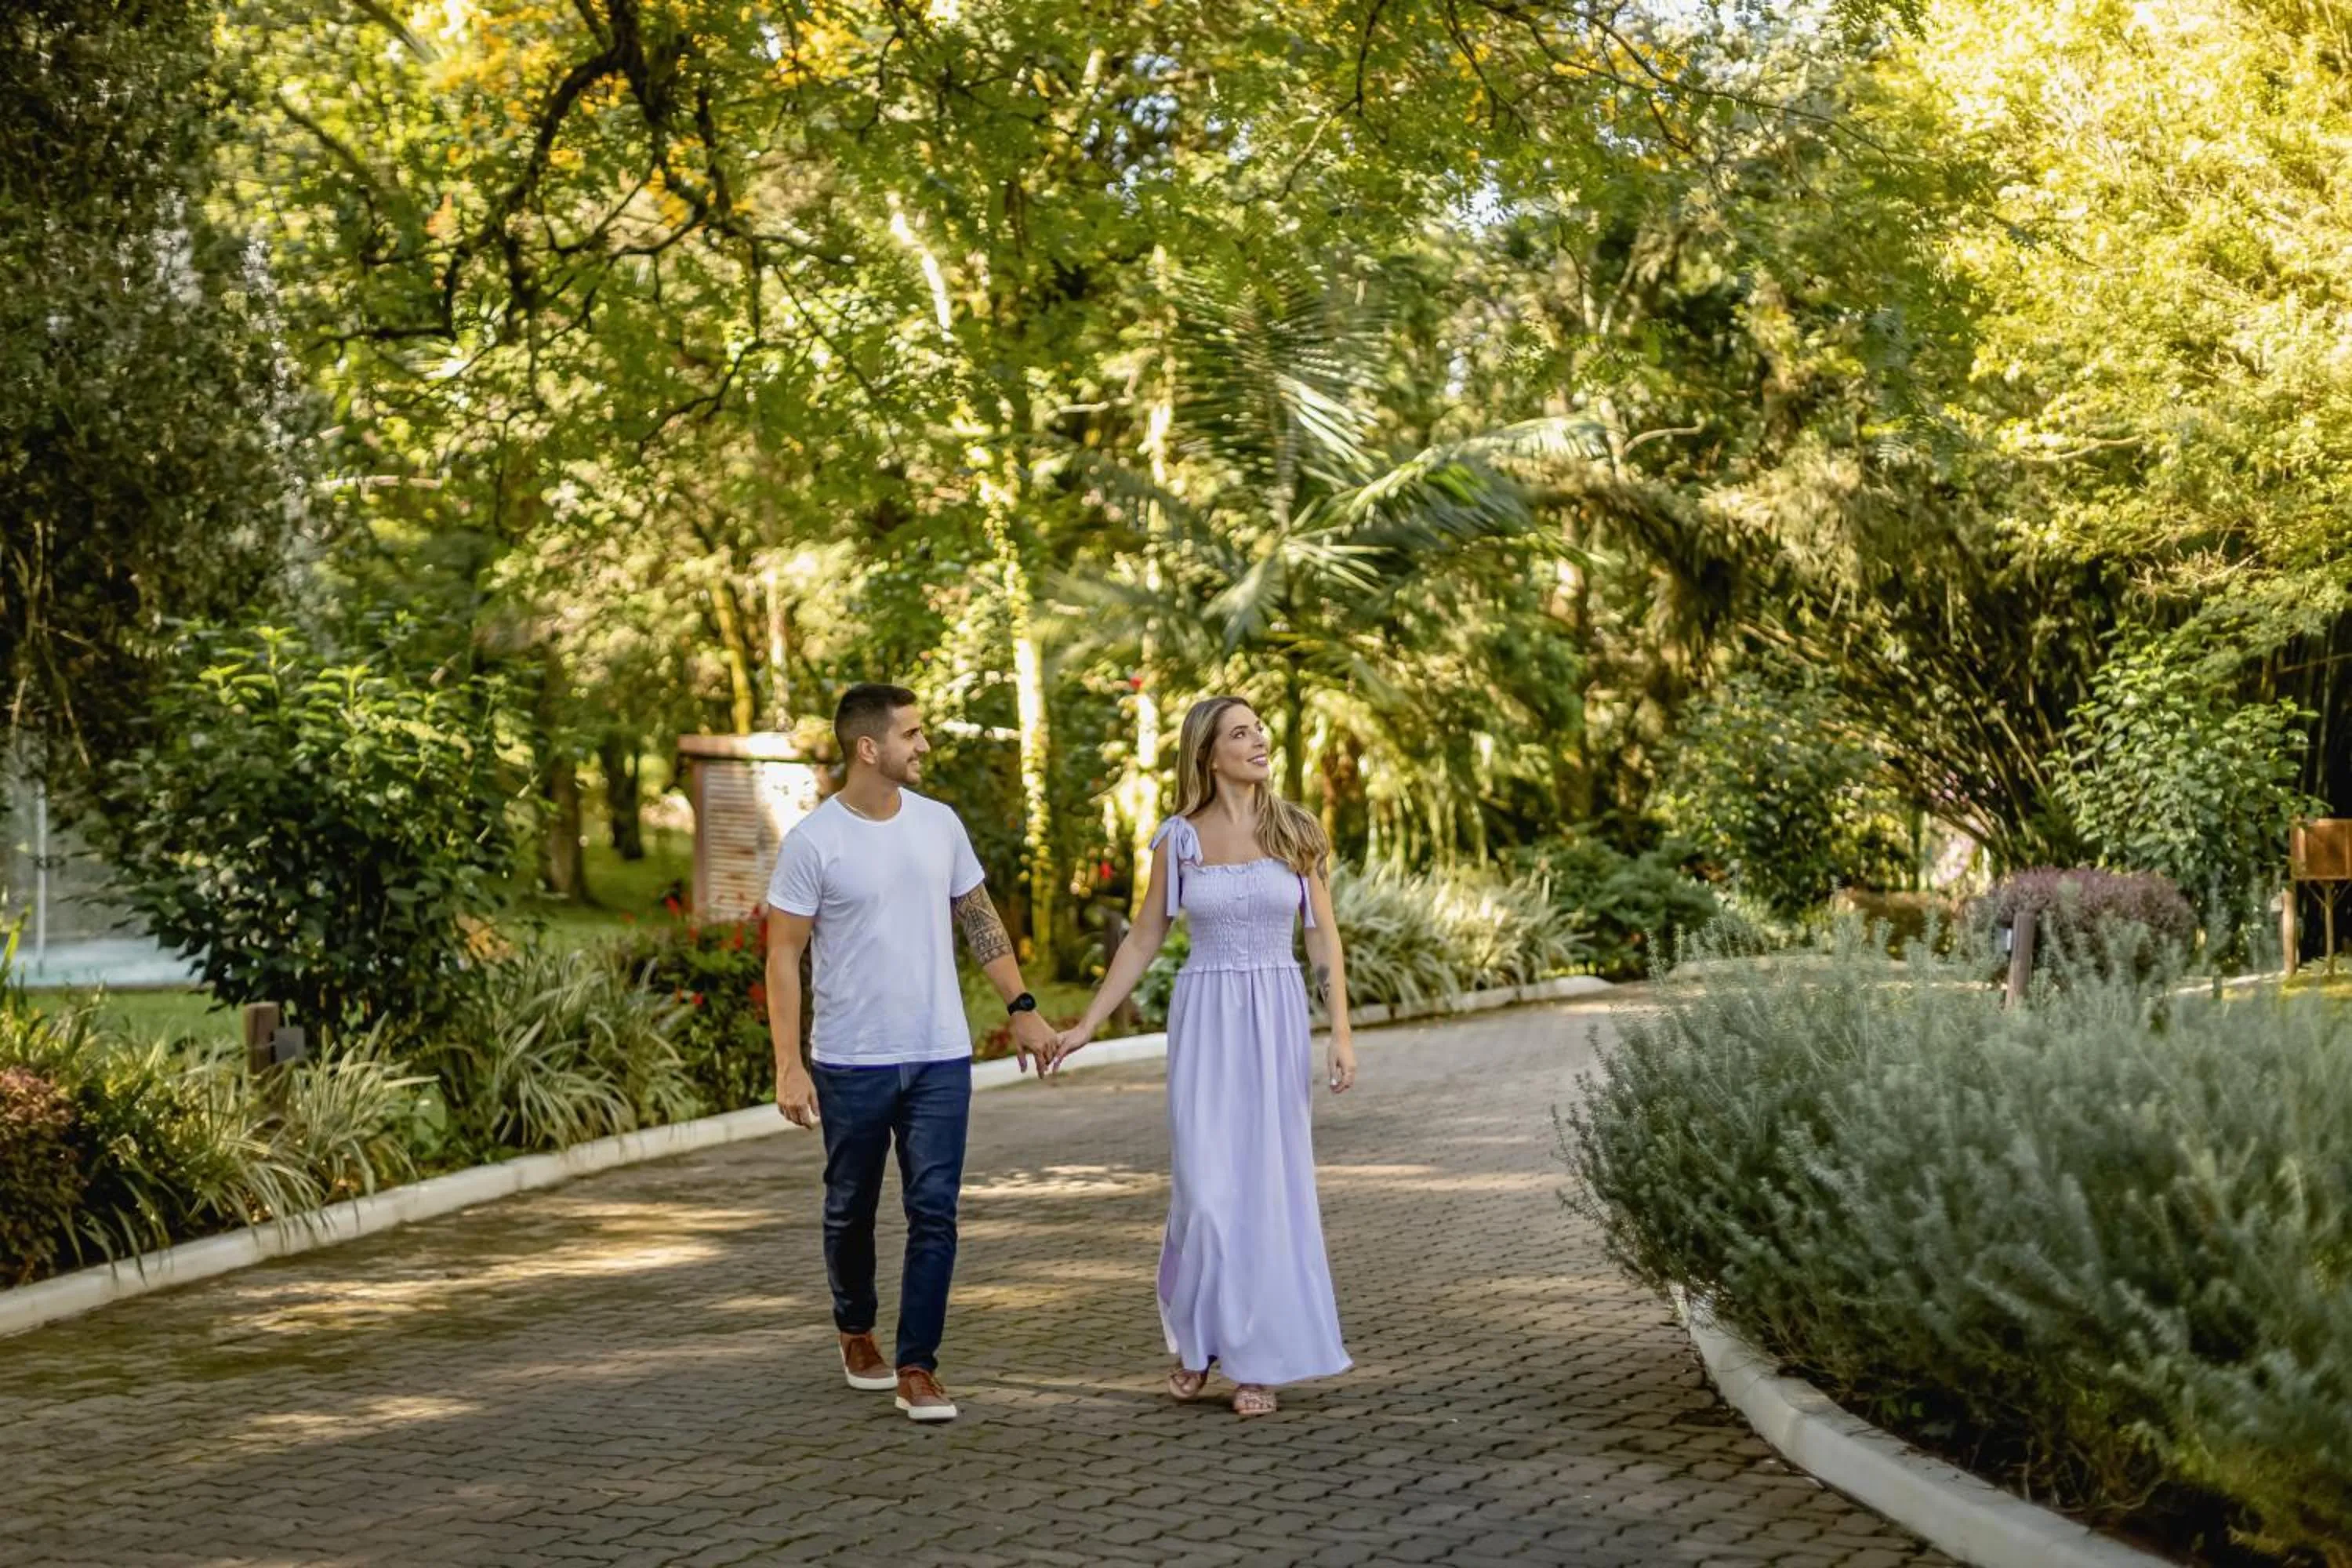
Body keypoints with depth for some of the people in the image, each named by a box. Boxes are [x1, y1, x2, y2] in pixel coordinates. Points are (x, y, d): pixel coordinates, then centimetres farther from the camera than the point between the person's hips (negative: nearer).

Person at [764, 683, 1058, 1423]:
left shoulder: (940, 825, 4)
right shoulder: (812, 841, -10)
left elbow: (979, 920, 13)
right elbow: (783, 955, -8)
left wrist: (1021, 1007, 8)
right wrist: (789, 1066, -13)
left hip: (941, 1058, 3)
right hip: (851, 1062, -2)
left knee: (934, 1213, -4)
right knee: (852, 1211, 13)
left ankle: (917, 1368, 1)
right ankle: (856, 1332, 37)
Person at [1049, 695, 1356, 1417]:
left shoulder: (1295, 831, 1)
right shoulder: (1178, 839, 1)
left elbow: (1324, 937, 2)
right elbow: (1144, 940, 8)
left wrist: (1341, 1033, -7)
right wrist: (1086, 1024, 5)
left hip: (1277, 1021, 0)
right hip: (1205, 1022, 0)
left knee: (1269, 1187, 0)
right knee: (1206, 1187, -4)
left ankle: (1260, 1356, 11)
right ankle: (1196, 1334, 20)